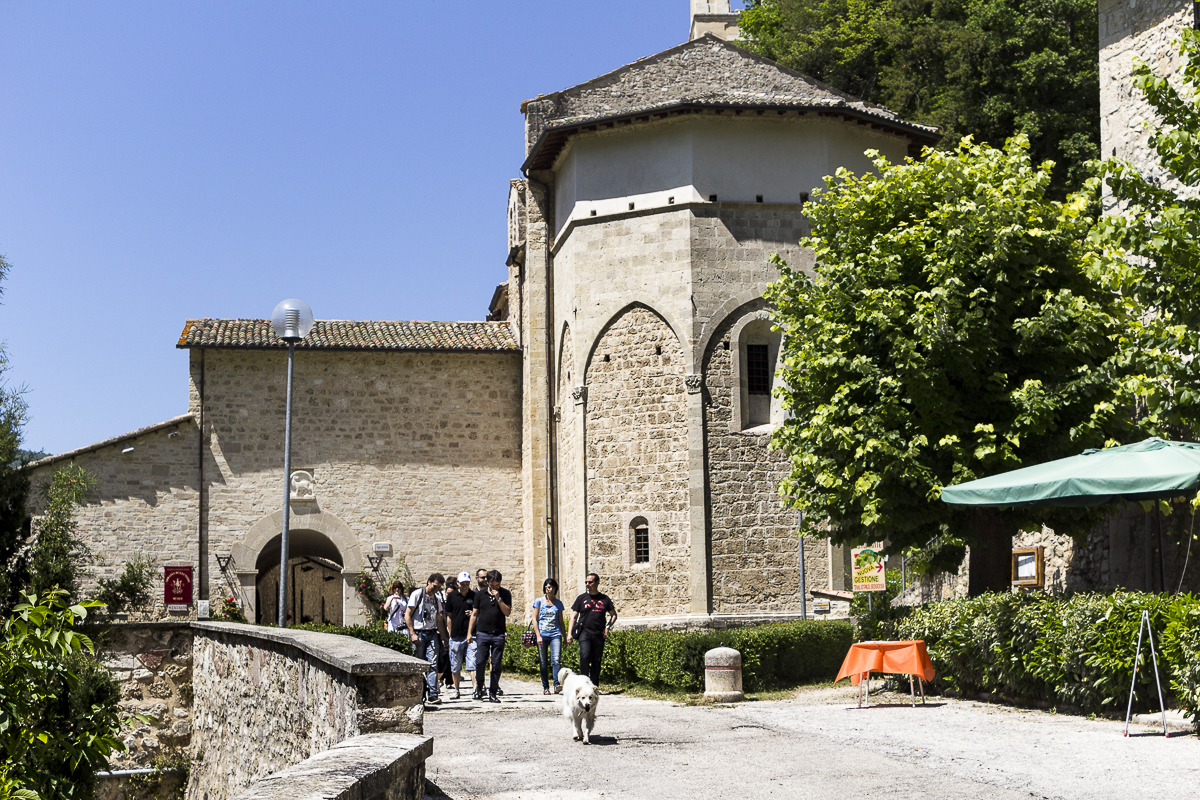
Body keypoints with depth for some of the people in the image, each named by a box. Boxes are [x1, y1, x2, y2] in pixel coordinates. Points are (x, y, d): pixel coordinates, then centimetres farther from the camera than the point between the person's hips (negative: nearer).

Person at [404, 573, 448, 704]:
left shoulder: (437, 599, 16)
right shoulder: (417, 594, -1)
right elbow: (407, 615, -5)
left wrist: (443, 636, 16)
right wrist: (412, 634, -11)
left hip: (432, 634, 4)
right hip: (419, 633, -4)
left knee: (433, 664, -7)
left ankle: (433, 695, -10)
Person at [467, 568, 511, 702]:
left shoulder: (505, 594, 6)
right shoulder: (480, 594, 8)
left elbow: (507, 612, -4)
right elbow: (474, 614, 12)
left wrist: (498, 598, -13)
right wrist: (469, 632, 7)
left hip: (498, 634, 0)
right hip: (482, 633, 0)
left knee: (496, 664, -1)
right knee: (480, 662, -7)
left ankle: (493, 693, 7)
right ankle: (479, 687, 18)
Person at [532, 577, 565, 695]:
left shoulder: (558, 603, 13)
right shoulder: (539, 601, 7)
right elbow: (535, 619, 4)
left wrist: (564, 637, 17)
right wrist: (538, 636, -6)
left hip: (555, 635, 1)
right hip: (542, 635, -1)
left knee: (555, 660, -16)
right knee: (543, 663, 1)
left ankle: (557, 685, -23)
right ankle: (545, 687, 8)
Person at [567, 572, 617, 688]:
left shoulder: (605, 599, 10)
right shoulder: (581, 598, 8)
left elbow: (613, 615, 21)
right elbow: (574, 616, 8)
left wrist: (608, 627, 5)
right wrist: (569, 633, -1)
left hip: (599, 635, 2)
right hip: (584, 632, -2)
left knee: (597, 661, 3)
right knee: (584, 656, -21)